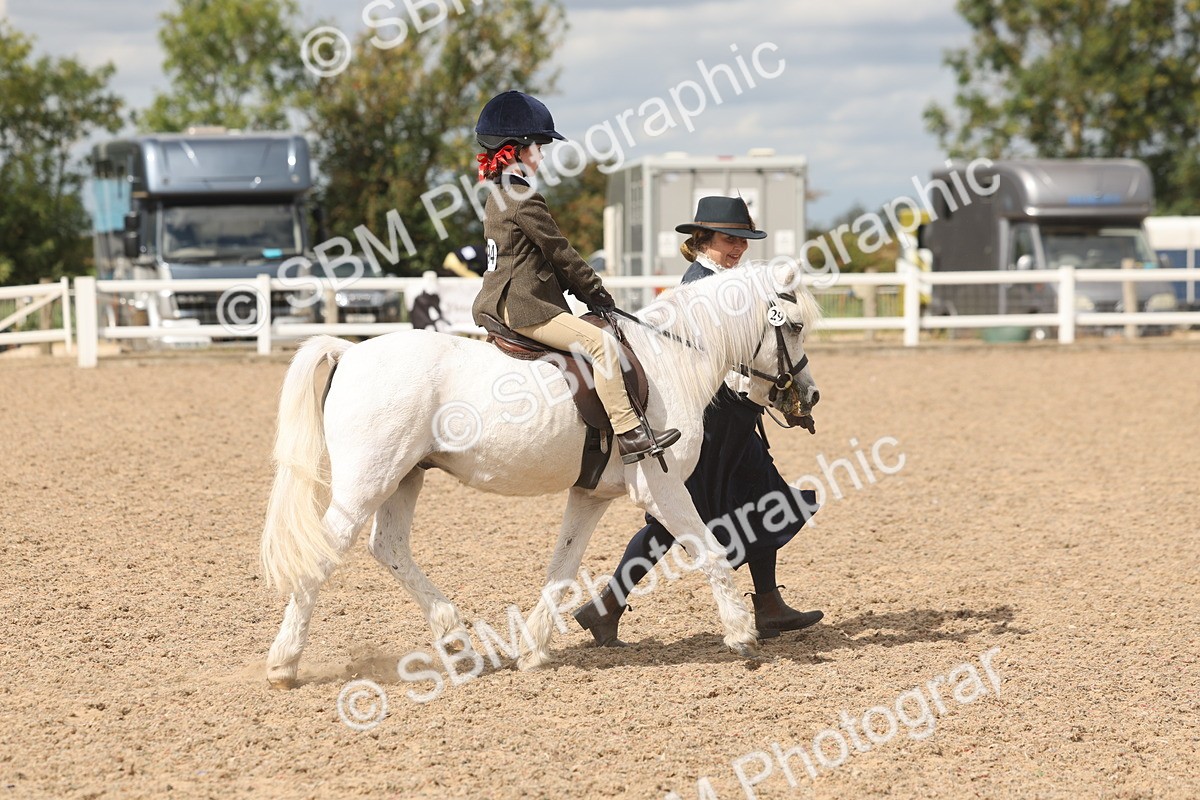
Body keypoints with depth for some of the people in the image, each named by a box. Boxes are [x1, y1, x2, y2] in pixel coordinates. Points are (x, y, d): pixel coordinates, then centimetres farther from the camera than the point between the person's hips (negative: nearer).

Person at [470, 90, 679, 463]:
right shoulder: (524, 199, -15)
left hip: (501, 303, 11)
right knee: (601, 342, -20)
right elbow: (560, 254, -12)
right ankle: (629, 433, -25)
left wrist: (585, 291, 17)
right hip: (523, 306, -11)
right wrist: (599, 295, -1)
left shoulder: (498, 196, 17)